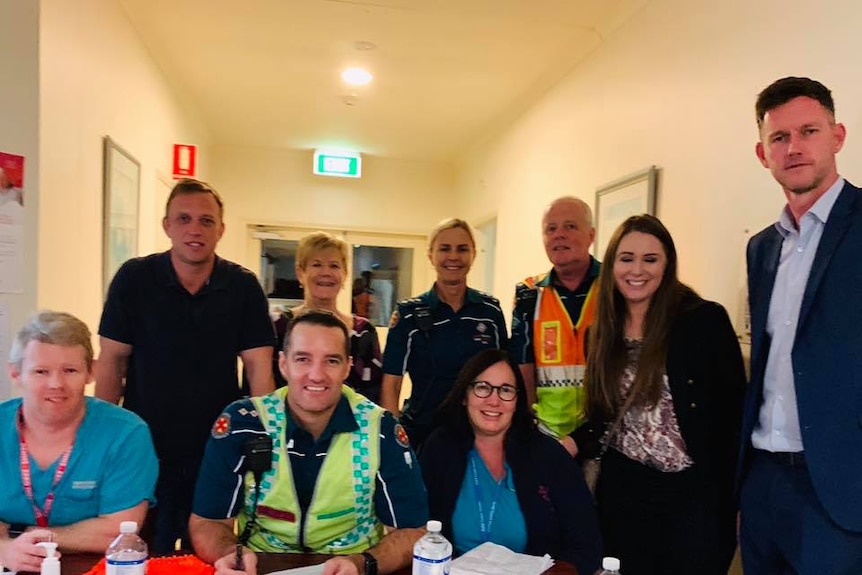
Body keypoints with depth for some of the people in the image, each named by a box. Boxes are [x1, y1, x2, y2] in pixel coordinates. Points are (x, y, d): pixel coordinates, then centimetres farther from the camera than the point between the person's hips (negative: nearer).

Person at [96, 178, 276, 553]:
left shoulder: (243, 286, -7)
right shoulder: (133, 278, -7)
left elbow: (259, 367, -7)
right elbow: (112, 361, -3)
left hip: (218, 452, 1)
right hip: (145, 449, 0)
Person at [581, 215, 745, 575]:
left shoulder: (705, 320, -10)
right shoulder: (604, 331, 3)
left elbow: (734, 409, -8)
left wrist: (734, 492, -9)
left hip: (695, 492, -4)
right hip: (622, 491, 4)